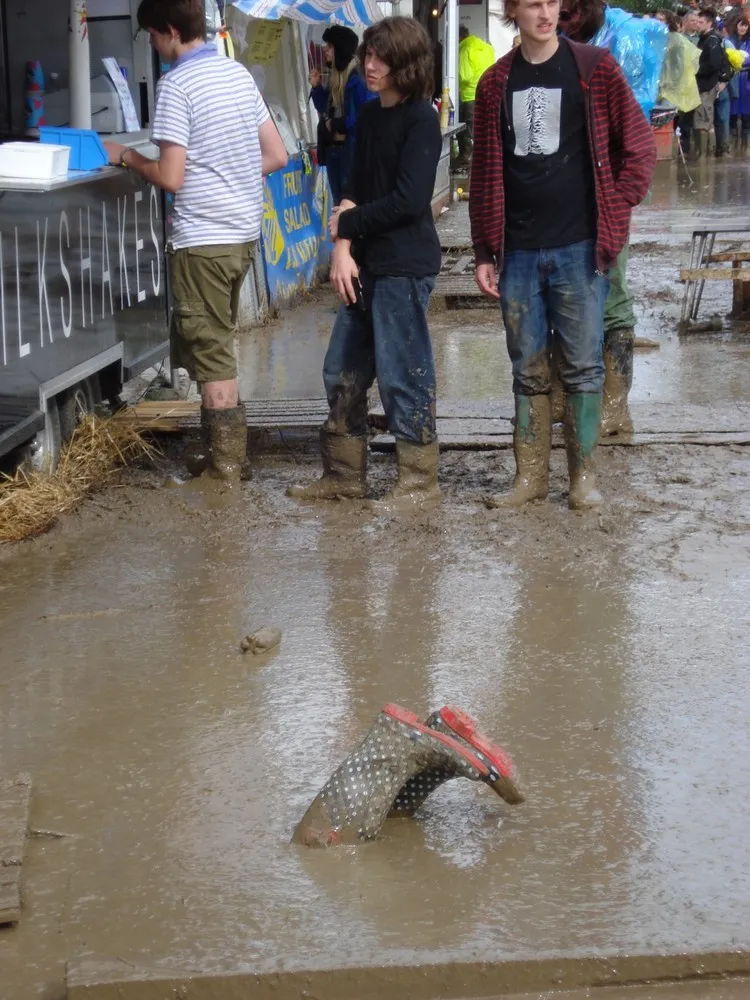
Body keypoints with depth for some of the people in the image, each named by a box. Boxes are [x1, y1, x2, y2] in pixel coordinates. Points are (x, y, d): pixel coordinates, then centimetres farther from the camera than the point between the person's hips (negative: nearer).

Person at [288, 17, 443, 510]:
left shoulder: (421, 119, -10)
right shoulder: (370, 117, 12)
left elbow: (409, 200, -18)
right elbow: (356, 191, 11)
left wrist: (346, 223, -7)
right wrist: (343, 247, -4)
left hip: (405, 266, -8)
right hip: (368, 263, 8)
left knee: (402, 376, -2)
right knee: (343, 372, 12)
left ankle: (420, 479, 10)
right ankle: (345, 474, 22)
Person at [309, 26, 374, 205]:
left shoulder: (358, 78, -16)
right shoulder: (335, 76, 12)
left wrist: (340, 125, -14)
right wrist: (316, 88, 5)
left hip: (352, 148, -9)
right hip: (332, 148, 9)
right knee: (338, 200, 14)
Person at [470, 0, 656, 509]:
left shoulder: (594, 67, -1)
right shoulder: (496, 83, 8)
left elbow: (639, 147, 2)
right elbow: (485, 173, 11)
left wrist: (614, 214, -4)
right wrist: (485, 252, 8)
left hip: (579, 247, -3)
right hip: (518, 252, 3)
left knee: (582, 366, 1)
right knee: (528, 369, 8)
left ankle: (584, 474, 11)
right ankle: (531, 475, 16)